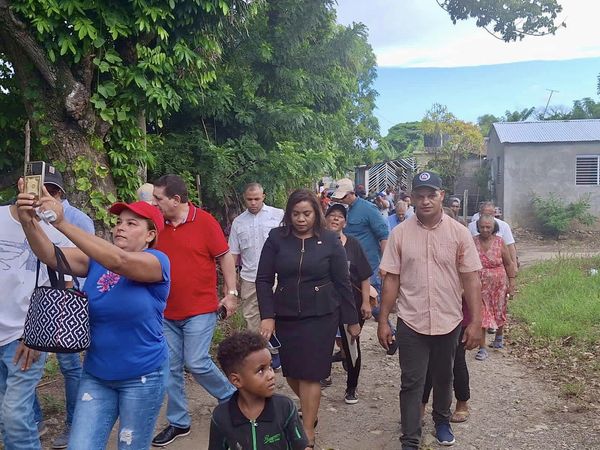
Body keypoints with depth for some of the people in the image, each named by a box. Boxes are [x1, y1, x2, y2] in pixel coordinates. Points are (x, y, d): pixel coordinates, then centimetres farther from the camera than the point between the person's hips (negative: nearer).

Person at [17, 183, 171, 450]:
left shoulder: (157, 261, -14)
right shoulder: (96, 260, 3)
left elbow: (120, 261, -34)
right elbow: (50, 256, -12)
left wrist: (62, 224, -40)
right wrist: (29, 222, -32)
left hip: (142, 377, -4)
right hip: (96, 375, 5)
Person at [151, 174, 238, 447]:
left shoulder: (204, 222, -10)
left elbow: (225, 257, -6)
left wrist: (231, 293, -8)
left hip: (200, 310, -5)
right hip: (168, 312, 5)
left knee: (196, 363, -8)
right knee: (171, 368, 8)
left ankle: (231, 398, 19)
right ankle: (178, 422, 24)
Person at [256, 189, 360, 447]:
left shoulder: (329, 240, -5)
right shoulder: (277, 238, -3)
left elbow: (342, 282, 0)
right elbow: (264, 279, -2)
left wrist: (351, 320, 3)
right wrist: (267, 316, -10)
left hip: (321, 316, -2)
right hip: (286, 317, 2)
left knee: (310, 374, 0)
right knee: (291, 372, 13)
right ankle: (309, 410, 43)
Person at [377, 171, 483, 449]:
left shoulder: (459, 233, -5)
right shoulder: (400, 233, -4)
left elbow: (471, 280, -4)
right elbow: (391, 280, -1)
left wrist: (475, 321, -7)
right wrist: (383, 321, -2)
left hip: (448, 322, 1)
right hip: (411, 323, -1)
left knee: (443, 378, 20)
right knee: (411, 383, 4)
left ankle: (442, 421, 43)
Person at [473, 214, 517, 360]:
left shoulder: (499, 242, -5)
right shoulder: (473, 242, -7)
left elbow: (509, 264, 2)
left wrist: (511, 284, -1)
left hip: (498, 284, 1)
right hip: (480, 285, -1)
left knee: (499, 313, 16)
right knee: (480, 315, -4)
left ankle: (499, 336, 44)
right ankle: (482, 348, 3)